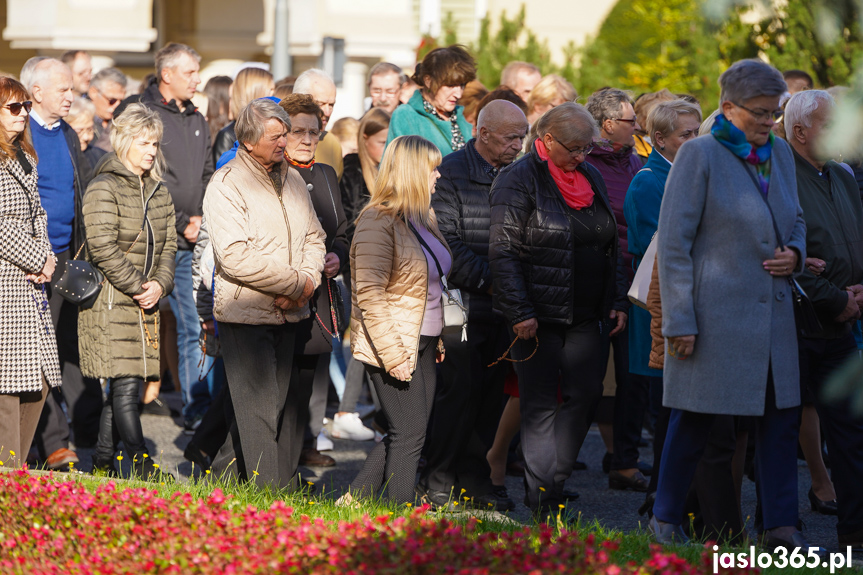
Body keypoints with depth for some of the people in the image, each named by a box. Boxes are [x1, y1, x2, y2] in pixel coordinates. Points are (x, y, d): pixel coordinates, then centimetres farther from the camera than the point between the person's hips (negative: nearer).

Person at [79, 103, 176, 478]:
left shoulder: (157, 190, 15)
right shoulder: (104, 188, -9)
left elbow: (168, 242, 16)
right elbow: (103, 248, -15)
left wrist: (160, 284, -1)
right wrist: (137, 287, -12)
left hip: (146, 302, 7)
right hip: (111, 302, -7)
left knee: (125, 386, 7)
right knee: (125, 386, -10)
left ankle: (102, 464, 16)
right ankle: (142, 467, -12)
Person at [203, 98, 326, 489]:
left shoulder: (292, 179, 13)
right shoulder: (226, 186, -11)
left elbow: (314, 237, 18)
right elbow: (236, 258, -19)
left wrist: (306, 283, -3)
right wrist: (296, 282, -14)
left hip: (288, 313, 7)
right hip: (245, 313, -7)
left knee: (288, 405, 10)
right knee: (258, 410, -7)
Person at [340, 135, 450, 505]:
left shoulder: (421, 219, 14)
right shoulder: (379, 222, -16)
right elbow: (369, 294, -20)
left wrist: (436, 339, 18)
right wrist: (393, 355, -23)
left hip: (422, 344, 9)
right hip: (393, 347, -9)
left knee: (408, 434, 10)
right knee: (408, 435, -6)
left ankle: (354, 500, 21)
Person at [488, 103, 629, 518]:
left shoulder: (591, 177, 12)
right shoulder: (518, 181, -8)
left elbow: (611, 246, 18)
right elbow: (503, 251, -12)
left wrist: (618, 301, 10)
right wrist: (519, 312, -17)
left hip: (588, 314, 6)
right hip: (539, 315, -6)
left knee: (585, 395, -1)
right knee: (541, 404, -1)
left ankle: (553, 480, 11)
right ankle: (541, 497, 4)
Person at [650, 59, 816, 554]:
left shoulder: (779, 153, 12)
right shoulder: (699, 155, -7)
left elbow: (795, 221, 26)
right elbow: (673, 243, -9)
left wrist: (795, 254, 1)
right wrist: (679, 321, -13)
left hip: (773, 313, 6)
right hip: (715, 315, -6)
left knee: (781, 418, 3)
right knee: (695, 421, 3)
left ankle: (782, 527, 8)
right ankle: (666, 520, 16)